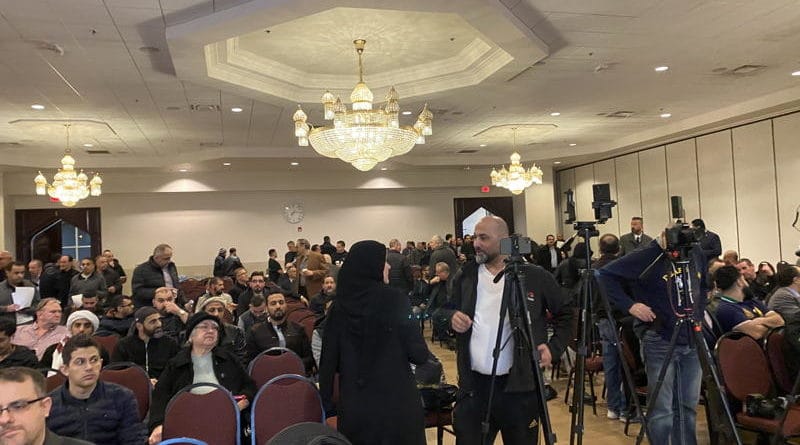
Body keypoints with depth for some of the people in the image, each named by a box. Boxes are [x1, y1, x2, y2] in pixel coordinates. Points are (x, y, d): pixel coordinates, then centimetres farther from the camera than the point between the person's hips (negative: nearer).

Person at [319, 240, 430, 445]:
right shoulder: (394, 300, -13)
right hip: (396, 402, -3)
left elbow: (328, 361, 1)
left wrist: (326, 402, 13)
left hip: (354, 405, 3)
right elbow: (420, 355, -12)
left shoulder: (339, 305, -2)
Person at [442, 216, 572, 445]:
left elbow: (565, 314, 8)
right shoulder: (465, 276, 6)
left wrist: (554, 347, -4)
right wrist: (451, 317, -5)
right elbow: (445, 310, 16)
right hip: (473, 384, 2)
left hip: (520, 385, -2)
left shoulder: (536, 277, -2)